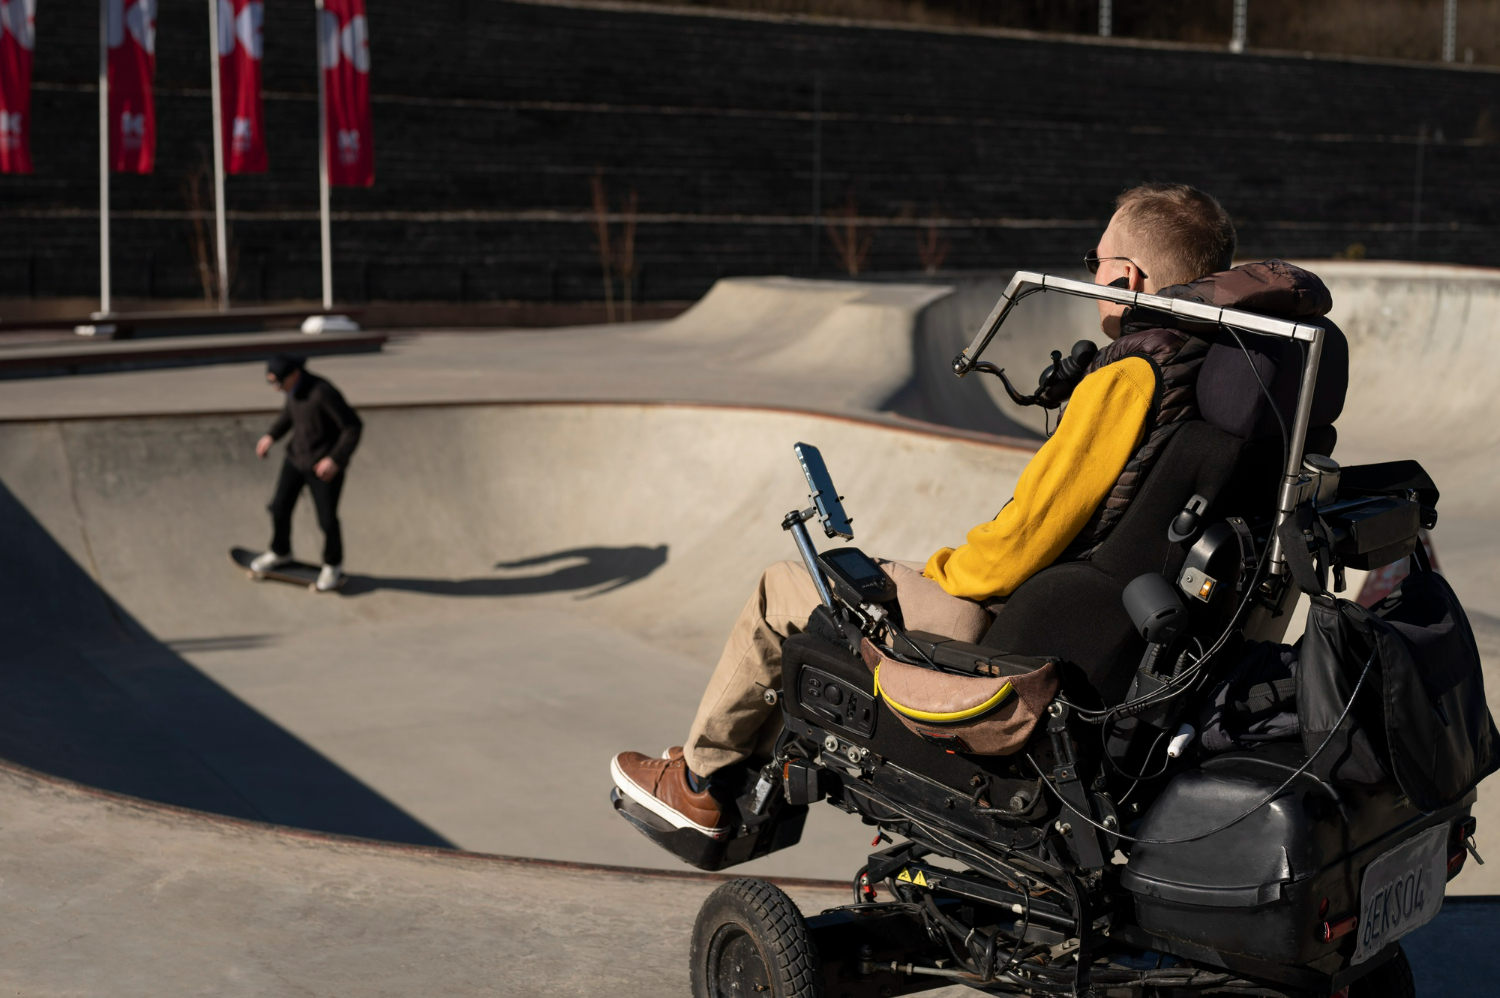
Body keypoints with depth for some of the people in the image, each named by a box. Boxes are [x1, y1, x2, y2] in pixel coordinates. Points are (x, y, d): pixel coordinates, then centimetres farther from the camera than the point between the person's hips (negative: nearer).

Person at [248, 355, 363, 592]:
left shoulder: (323, 392, -30)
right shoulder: (295, 384, -6)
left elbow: (354, 426, -24)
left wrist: (335, 460, -29)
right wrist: (271, 435, 10)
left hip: (326, 463, -7)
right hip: (298, 456, 7)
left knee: (327, 518, 5)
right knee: (280, 507, 13)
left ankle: (333, 566, 30)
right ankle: (280, 552, 39)